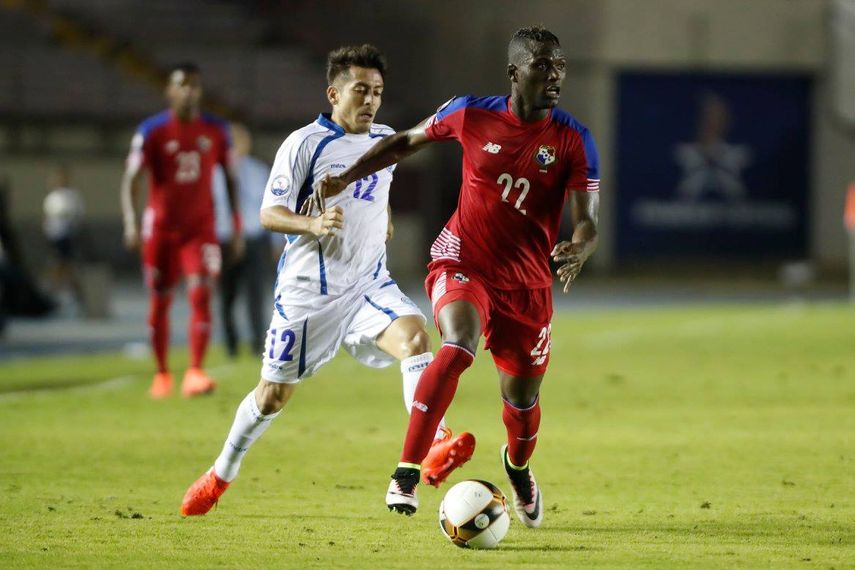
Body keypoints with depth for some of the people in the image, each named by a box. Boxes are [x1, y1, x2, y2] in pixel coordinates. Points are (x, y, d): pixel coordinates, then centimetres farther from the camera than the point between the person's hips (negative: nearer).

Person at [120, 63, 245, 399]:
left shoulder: (216, 131, 1)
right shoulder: (152, 131, -7)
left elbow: (229, 179, 10)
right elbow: (131, 179, -11)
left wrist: (237, 227, 7)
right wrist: (130, 221, -25)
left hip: (200, 228, 1)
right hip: (161, 228, -1)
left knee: (201, 294, -16)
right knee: (160, 302, 7)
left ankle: (195, 373, -20)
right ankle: (162, 374, 22)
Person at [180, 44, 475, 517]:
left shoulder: (386, 141, 9)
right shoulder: (305, 144, -9)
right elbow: (269, 214, -11)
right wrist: (313, 224, -27)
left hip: (369, 285, 4)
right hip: (307, 291, -4)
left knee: (414, 335, -27)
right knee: (273, 393, 7)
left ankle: (434, 450, -39)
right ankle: (221, 474, 31)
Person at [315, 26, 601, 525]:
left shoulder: (574, 141, -9)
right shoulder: (472, 115, -7)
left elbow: (587, 222, -14)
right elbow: (408, 141, 11)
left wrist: (578, 249, -37)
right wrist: (346, 177, 11)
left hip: (527, 283, 2)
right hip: (462, 262, -2)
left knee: (522, 399, 12)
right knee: (459, 344, -32)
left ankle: (519, 467, 50)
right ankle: (406, 474, -31)